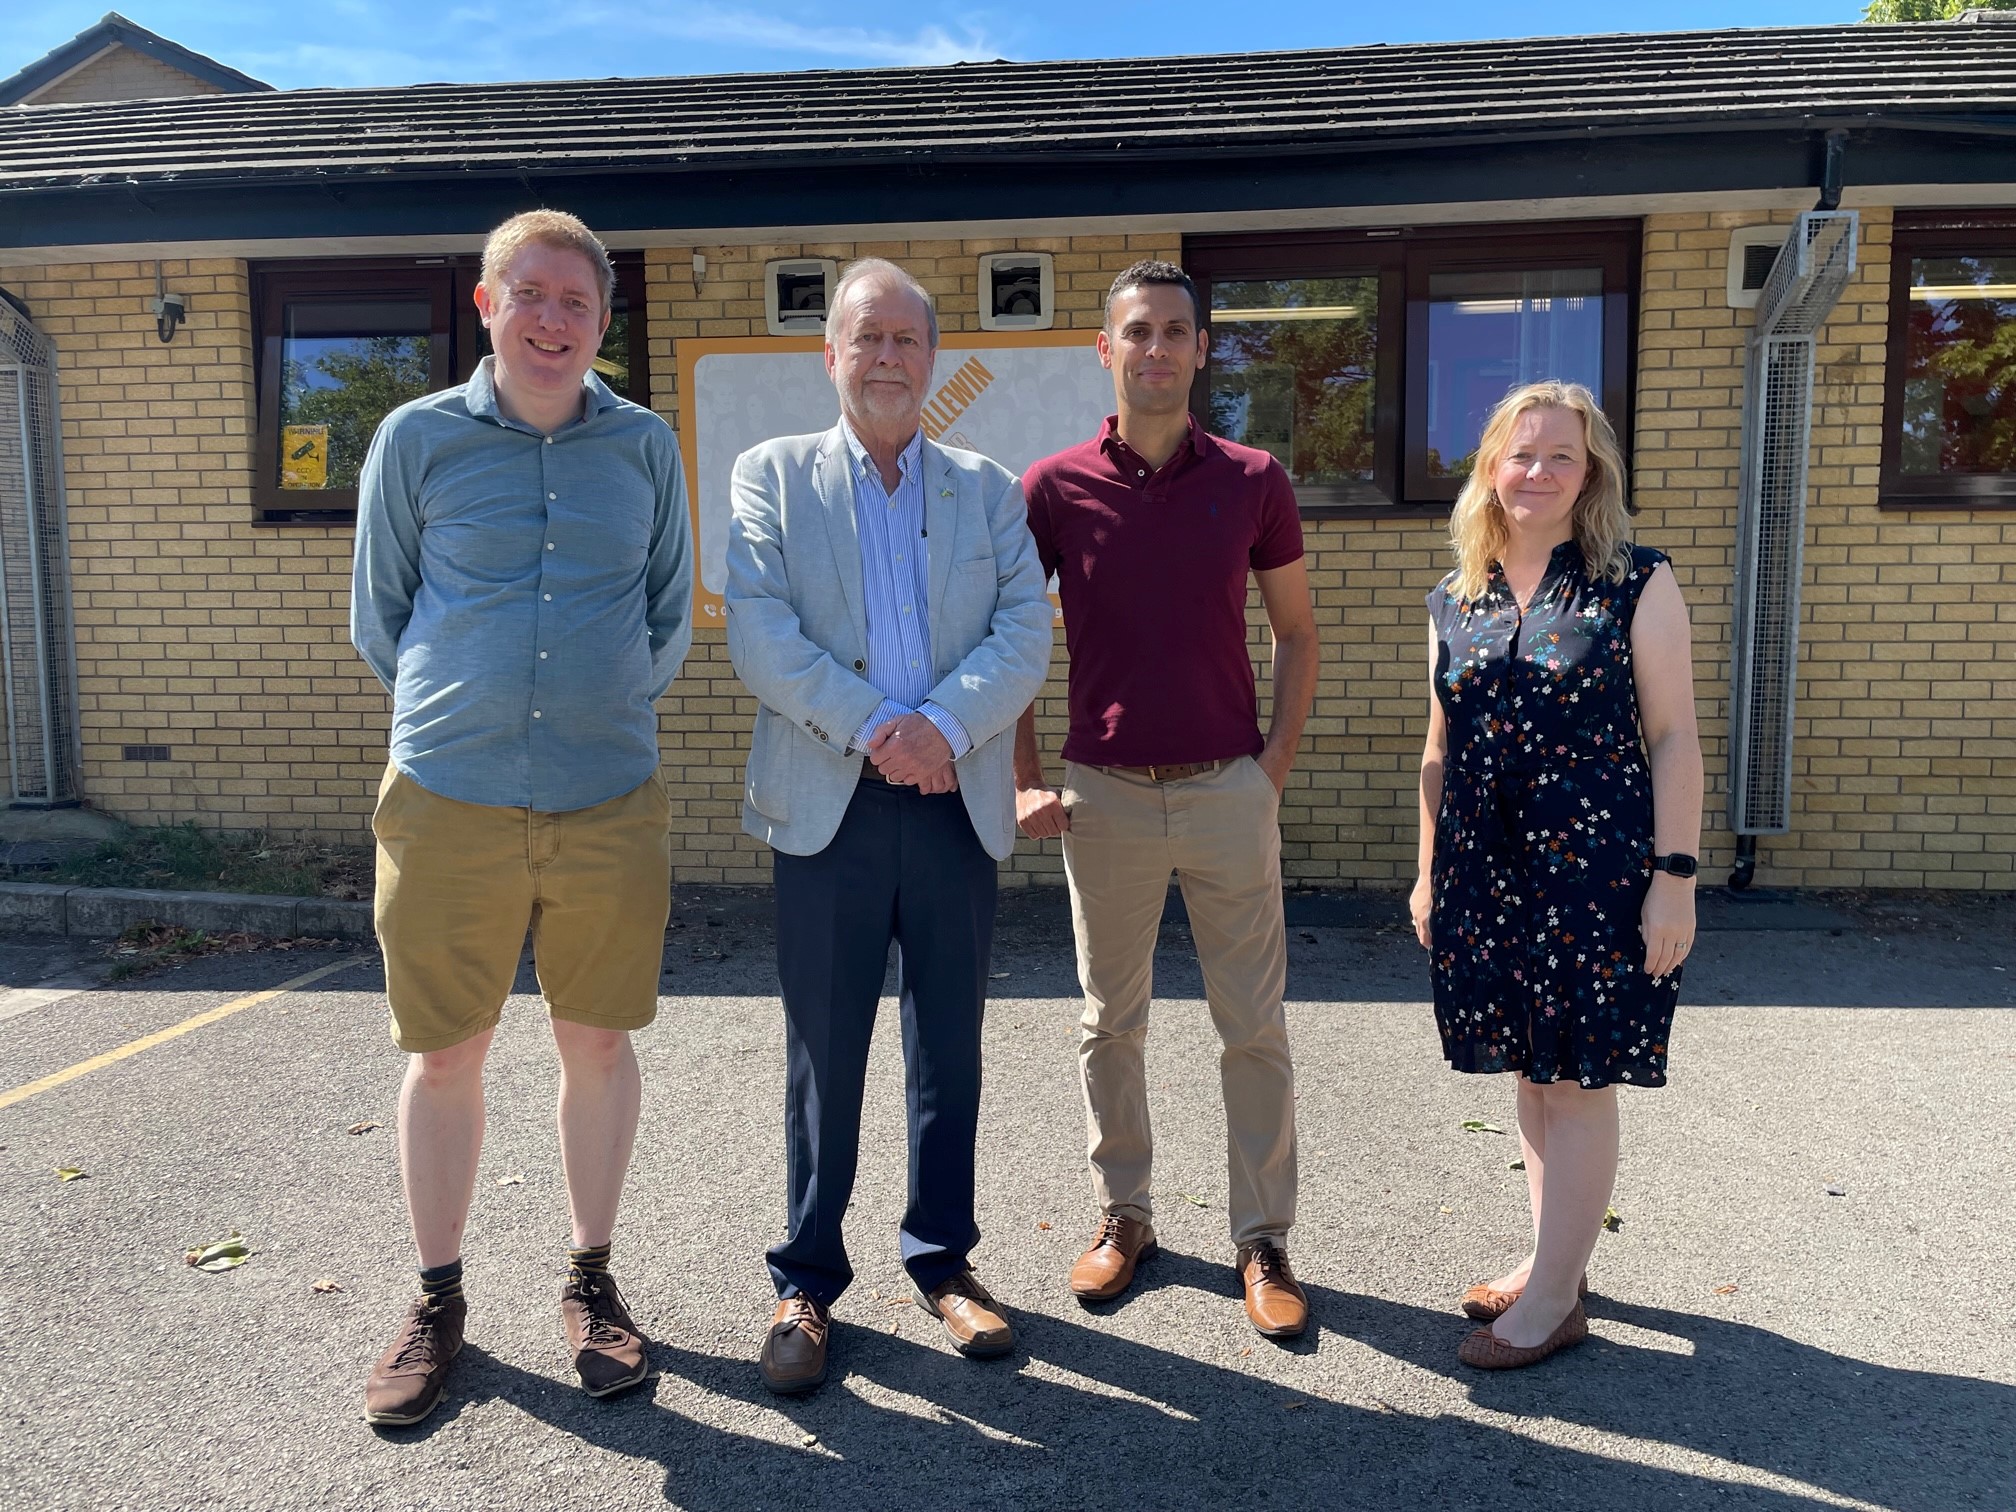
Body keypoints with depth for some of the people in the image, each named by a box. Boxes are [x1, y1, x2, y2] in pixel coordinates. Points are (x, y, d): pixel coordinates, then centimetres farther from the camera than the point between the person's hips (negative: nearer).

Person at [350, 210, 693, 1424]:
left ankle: (592, 1281, 28)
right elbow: (378, 617, 11)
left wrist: (610, 709, 12)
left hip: (610, 801, 1)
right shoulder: (418, 438, 2)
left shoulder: (645, 445, 6)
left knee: (599, 1042, 9)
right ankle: (439, 1301, 26)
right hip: (449, 801, -1)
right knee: (445, 1055, 8)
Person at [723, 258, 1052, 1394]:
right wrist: (874, 726, -15)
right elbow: (759, 632, -6)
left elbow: (1028, 635, 0)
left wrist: (942, 722, -16)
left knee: (951, 1048, 11)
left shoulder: (990, 490, 12)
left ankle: (944, 1259, 28)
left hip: (958, 805, 2)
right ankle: (809, 1281, 21)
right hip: (829, 804, -2)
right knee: (825, 1054, 6)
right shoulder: (773, 475, 7)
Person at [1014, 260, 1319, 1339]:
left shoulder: (1252, 482, 1)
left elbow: (1296, 630, 10)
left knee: (1255, 1026, 5)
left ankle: (1262, 1239, 20)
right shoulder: (1052, 488, -1)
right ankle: (1122, 1217, 28)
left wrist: (1278, 761, 1)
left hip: (1230, 792, 0)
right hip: (1104, 796, 0)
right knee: (1109, 1021, 11)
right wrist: (1022, 783, -1)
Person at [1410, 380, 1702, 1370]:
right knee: (1531, 1072, 15)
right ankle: (1555, 1259, 32)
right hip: (1488, 872, 5)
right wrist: (1428, 871, 13)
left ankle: (1552, 1299, 15)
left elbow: (1673, 737, -5)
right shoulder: (1455, 601, 8)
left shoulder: (1636, 585, -4)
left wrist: (1675, 875, -11)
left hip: (1596, 869, -4)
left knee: (1576, 1078, 2)